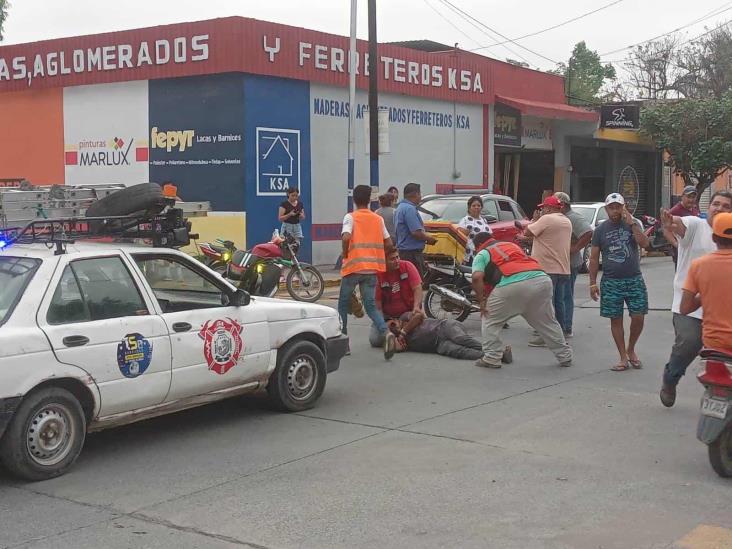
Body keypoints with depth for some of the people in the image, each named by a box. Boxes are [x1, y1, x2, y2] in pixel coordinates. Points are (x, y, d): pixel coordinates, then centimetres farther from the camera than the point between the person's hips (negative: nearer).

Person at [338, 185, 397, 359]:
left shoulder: (350, 217, -3)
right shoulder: (378, 219, 10)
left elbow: (346, 237, -20)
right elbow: (388, 243, 8)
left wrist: (345, 254, -4)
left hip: (353, 266, -3)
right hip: (372, 268, 3)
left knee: (343, 304, 15)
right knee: (371, 306, 6)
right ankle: (386, 334, -20)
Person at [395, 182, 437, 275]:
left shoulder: (401, 207, 17)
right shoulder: (409, 209, -16)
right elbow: (416, 232, -23)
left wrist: (426, 238, 19)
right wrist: (429, 239, -6)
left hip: (403, 250, 10)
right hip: (412, 252, -10)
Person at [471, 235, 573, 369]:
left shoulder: (482, 254, 19)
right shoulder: (512, 245, 37)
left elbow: (477, 277, 0)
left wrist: (481, 301, 9)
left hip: (512, 284, -5)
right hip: (541, 279, 5)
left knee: (491, 320, 17)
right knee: (547, 322, 24)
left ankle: (491, 359, 15)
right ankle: (565, 356, 32)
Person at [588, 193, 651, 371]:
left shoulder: (633, 224, 3)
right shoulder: (601, 229, 4)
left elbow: (644, 243, -13)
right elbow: (594, 258, 5)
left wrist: (632, 224, -17)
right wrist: (593, 283, 0)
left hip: (634, 279, 0)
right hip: (611, 282, 0)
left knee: (638, 318, -3)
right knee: (616, 320, 2)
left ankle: (631, 350, 21)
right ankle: (623, 358, 12)